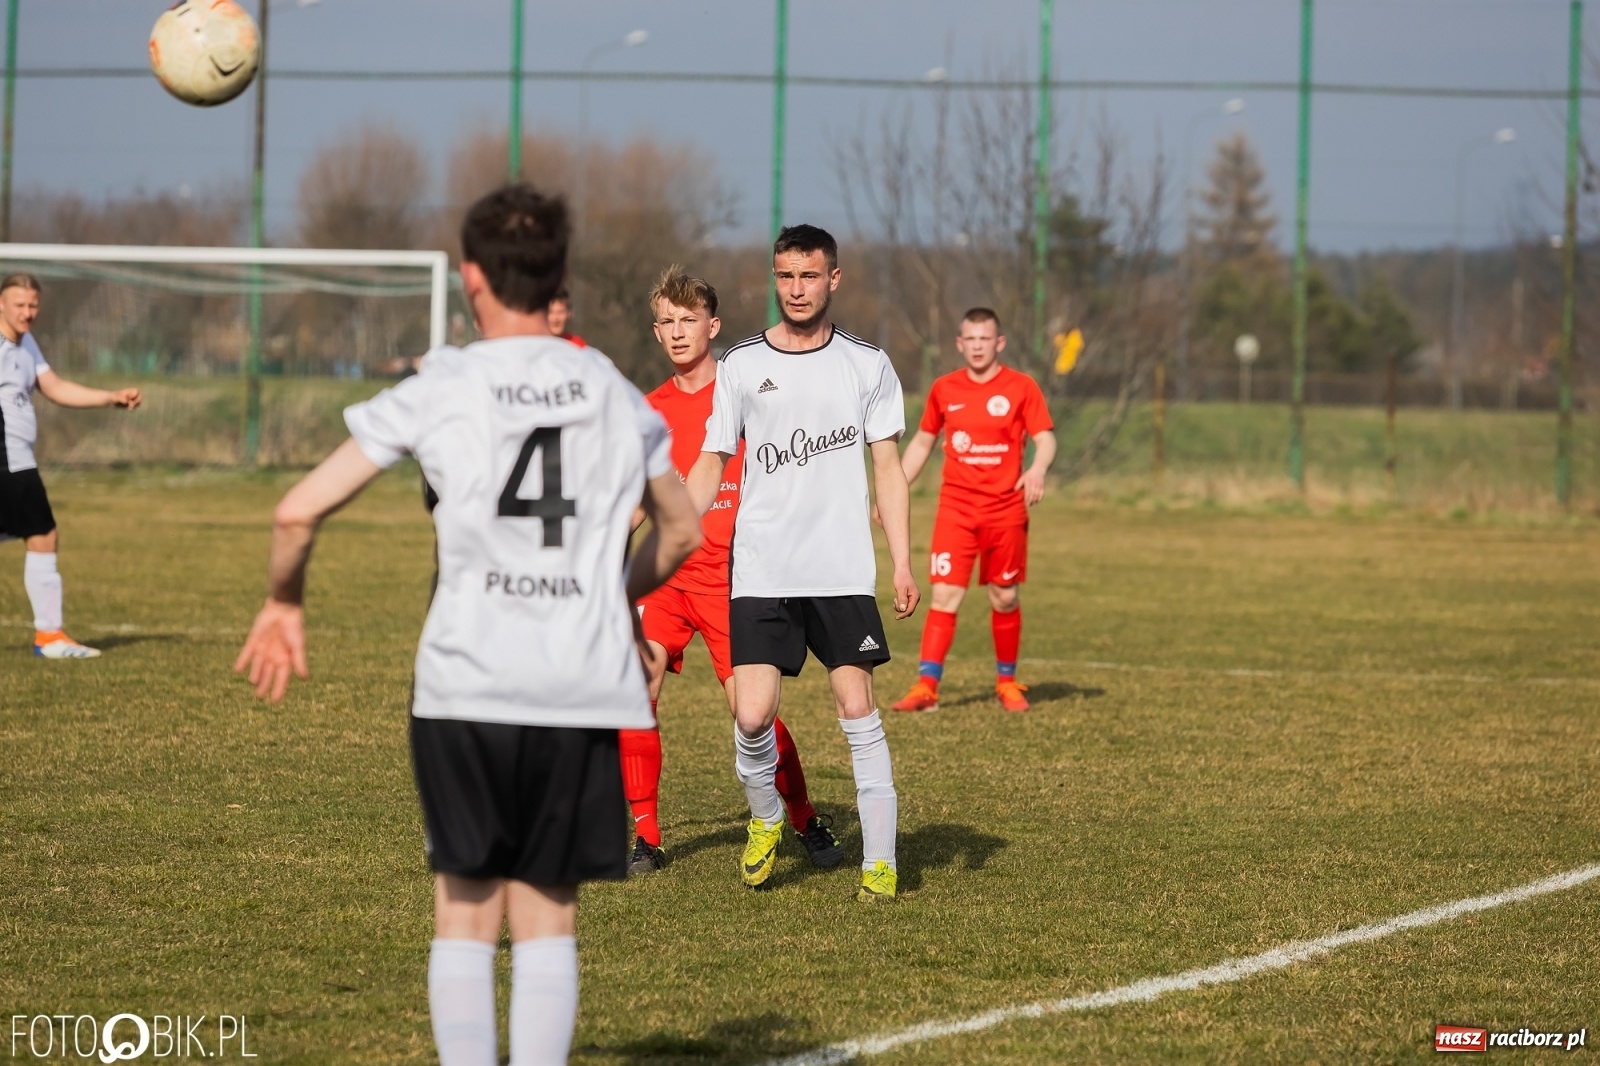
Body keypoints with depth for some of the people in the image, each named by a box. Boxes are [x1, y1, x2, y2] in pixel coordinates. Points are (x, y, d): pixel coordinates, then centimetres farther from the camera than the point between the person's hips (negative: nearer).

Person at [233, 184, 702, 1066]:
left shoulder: (438, 391, -1)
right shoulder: (615, 393, 11)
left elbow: (300, 510, -2)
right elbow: (681, 531, 25)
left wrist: (283, 604, 15)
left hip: (467, 685, -2)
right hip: (586, 690, 2)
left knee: (465, 908, 7)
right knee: (548, 912, 8)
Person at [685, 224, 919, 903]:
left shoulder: (866, 364, 5)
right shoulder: (741, 366, 6)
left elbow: (888, 469, 6)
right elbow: (710, 464, 10)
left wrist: (902, 563, -2)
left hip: (844, 572, 0)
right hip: (760, 572, 0)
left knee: (857, 707, -5)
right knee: (752, 714, -9)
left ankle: (881, 861, 3)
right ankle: (764, 819, 20)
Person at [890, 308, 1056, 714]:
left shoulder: (1021, 387, -1)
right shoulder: (944, 389, 7)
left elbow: (1045, 438, -6)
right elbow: (922, 442, 17)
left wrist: (1037, 469, -27)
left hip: (1005, 509, -1)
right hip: (956, 508, 1)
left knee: (1005, 597, 7)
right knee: (944, 594, -9)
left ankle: (1007, 682, 23)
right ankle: (926, 686, -13)